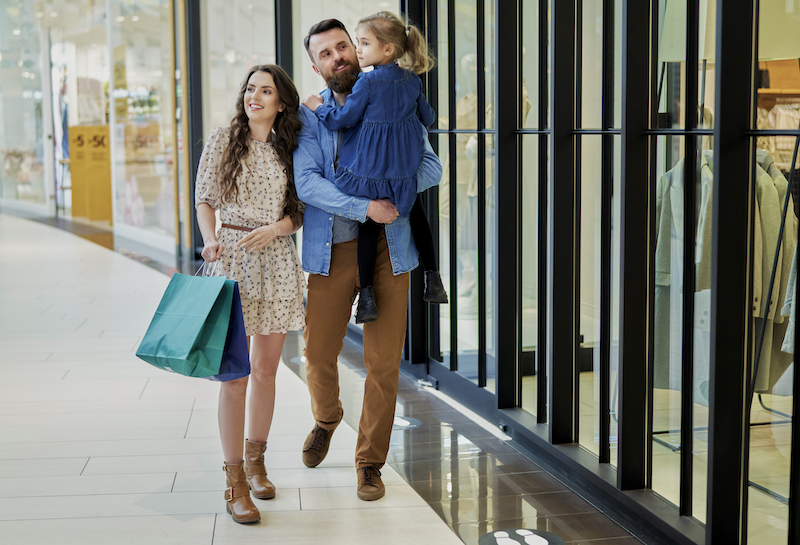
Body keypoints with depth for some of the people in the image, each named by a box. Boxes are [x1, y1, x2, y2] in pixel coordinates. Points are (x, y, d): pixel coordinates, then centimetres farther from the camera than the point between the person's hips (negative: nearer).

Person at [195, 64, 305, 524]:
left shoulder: (289, 150, 8)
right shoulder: (223, 141, 3)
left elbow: (299, 211, 7)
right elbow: (205, 199, 5)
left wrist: (273, 229, -11)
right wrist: (211, 240, -12)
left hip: (278, 262, 3)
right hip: (233, 259, -3)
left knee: (266, 369, 9)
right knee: (236, 372, -6)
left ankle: (256, 461, 26)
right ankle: (236, 482, 0)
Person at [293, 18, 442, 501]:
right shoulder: (310, 117, 3)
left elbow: (431, 168, 3)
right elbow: (306, 181, -11)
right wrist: (364, 207, -23)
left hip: (388, 247, 0)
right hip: (332, 248, 0)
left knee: (384, 362, 1)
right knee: (319, 352, 6)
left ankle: (370, 462, 17)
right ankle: (326, 418, 40)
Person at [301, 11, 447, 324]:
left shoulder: (368, 82, -16)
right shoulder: (412, 80, 1)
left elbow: (341, 119, -11)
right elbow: (427, 118, 15)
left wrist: (318, 107, 6)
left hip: (368, 171, -5)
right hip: (405, 170, 5)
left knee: (369, 227, 8)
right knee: (416, 213, 26)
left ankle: (367, 296, 9)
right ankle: (433, 278, 28)